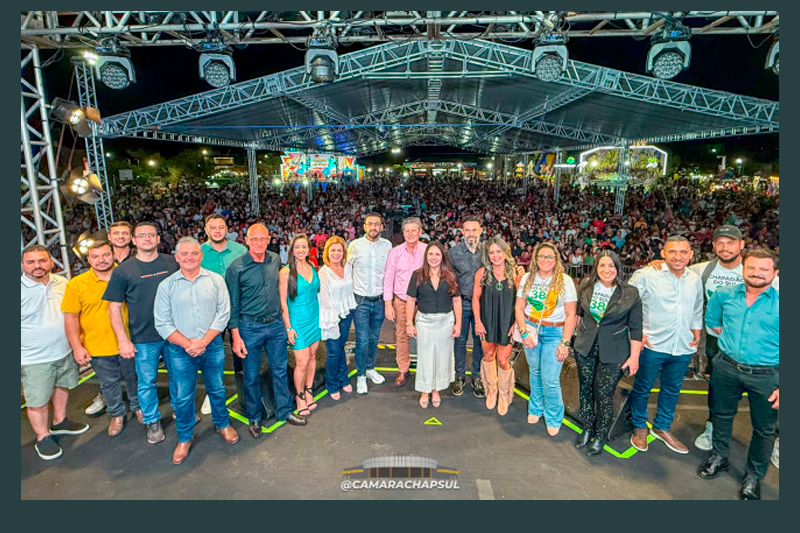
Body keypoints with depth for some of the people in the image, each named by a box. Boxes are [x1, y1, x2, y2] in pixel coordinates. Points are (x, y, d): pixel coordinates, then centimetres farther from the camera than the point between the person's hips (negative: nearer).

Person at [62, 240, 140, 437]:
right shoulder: (76, 284, -7)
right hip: (97, 347, 0)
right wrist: (77, 347, -9)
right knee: (109, 384, 16)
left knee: (134, 379, 17)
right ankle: (117, 415, 38)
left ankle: (138, 407, 41)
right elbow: (70, 318, -4)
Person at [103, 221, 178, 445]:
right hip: (143, 338, -1)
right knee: (146, 381, 8)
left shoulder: (173, 263, 0)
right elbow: (114, 308, -1)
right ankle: (152, 421, 29)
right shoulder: (123, 270, -4)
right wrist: (123, 340, -6)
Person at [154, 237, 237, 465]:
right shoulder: (166, 285, -1)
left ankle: (223, 424, 37)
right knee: (183, 396, 10)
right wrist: (187, 344, -14)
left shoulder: (216, 280, -2)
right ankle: (184, 438, 30)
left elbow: (223, 313, -6)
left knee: (217, 389, 14)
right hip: (180, 350, 0)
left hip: (212, 346, 0)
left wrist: (204, 341, -14)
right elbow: (162, 322, -3)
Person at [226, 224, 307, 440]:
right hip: (250, 327, -3)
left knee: (280, 370, 14)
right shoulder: (237, 267, -11)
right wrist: (236, 337, -9)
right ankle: (254, 418, 29)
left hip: (276, 325, 4)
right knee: (251, 376, 10)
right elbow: (233, 305, -7)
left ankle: (284, 411, 31)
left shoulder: (276, 260, 1)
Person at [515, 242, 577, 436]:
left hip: (554, 332, -3)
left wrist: (565, 343, -10)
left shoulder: (565, 281, -7)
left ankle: (554, 419, 20)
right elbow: (519, 308, 4)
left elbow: (571, 315, -6)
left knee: (550, 380, -3)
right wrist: (524, 332, -8)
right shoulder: (527, 278, 2)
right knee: (535, 372, 15)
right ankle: (536, 409, 38)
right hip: (530, 329, 3)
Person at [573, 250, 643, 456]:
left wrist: (634, 357, -7)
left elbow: (635, 328, -6)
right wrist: (578, 334, 16)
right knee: (585, 389, 13)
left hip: (613, 352, -3)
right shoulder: (586, 286, -2)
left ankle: (600, 436, 24)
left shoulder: (630, 293, -10)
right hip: (585, 347, 3)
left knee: (604, 394, 2)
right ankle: (587, 429, 34)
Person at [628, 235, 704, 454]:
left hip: (683, 348, 5)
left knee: (672, 390, 19)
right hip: (652, 345, -5)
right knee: (642, 388, 9)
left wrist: (696, 332, 13)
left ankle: (662, 427, 39)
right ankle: (640, 427, 30)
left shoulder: (695, 280, 6)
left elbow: (697, 310, 22)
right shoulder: (646, 275, -12)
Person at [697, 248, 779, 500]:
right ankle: (719, 457, 41)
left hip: (765, 375, -2)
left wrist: (782, 386, -11)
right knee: (721, 415, 19)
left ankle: (754, 475, 33)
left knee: (764, 429, 12)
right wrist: (732, 341, 9)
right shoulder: (724, 295, -1)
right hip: (726, 367, 2)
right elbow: (713, 323, 17)